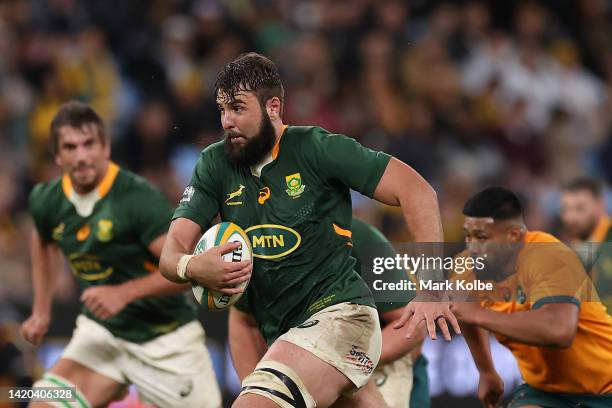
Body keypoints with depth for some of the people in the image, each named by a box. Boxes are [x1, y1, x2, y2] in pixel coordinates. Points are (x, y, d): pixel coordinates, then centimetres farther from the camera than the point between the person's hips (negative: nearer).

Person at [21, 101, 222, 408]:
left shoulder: (138, 196, -21)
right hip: (101, 333, 4)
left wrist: (124, 293, -30)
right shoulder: (46, 201, -3)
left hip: (164, 338, -4)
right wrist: (41, 310, 20)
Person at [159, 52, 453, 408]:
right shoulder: (215, 164, 6)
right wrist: (191, 267, -25)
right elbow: (172, 252, 1)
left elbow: (417, 190, -11)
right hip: (283, 335, 7)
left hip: (340, 315, -7)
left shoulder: (317, 148, -9)